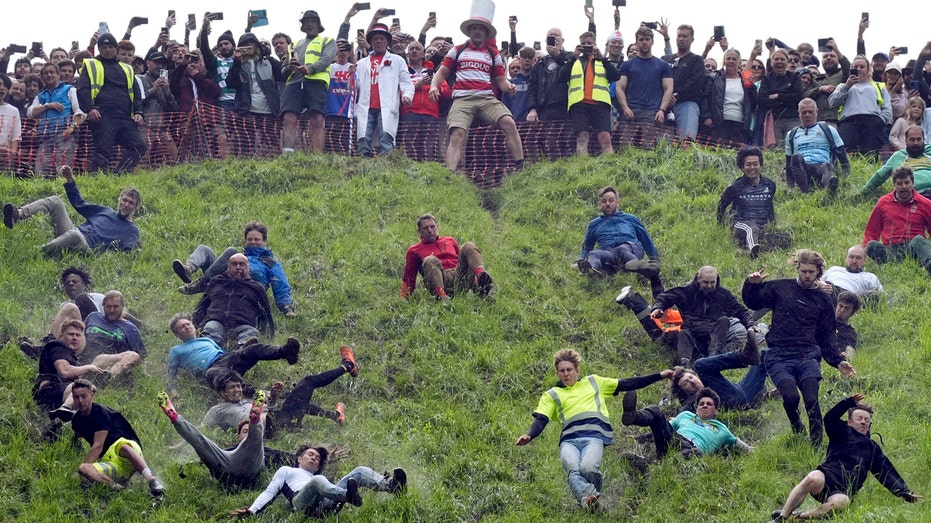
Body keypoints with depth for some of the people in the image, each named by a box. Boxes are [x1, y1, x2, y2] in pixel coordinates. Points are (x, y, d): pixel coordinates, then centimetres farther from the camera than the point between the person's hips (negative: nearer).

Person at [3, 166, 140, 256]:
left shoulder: (132, 230, 14)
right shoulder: (105, 211, 30)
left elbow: (128, 251, -4)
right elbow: (79, 203, 32)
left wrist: (134, 249, -29)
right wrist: (70, 180, 23)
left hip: (87, 246, -6)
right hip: (70, 233, 6)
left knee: (75, 235, -44)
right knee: (55, 201, -10)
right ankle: (18, 214, -33)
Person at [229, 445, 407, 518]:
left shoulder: (320, 477, 43)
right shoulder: (286, 471, 35)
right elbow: (270, 492, 21)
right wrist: (251, 510, 4)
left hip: (327, 504, 4)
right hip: (302, 502, -4)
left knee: (360, 471, -10)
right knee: (317, 481, -38)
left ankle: (388, 485, -41)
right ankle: (349, 496, -67)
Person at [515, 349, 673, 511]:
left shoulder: (594, 382, 28)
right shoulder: (551, 395, 25)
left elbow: (627, 384, 28)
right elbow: (540, 420, 10)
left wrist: (659, 376, 24)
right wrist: (529, 436, -13)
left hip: (594, 436, -1)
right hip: (568, 439, 1)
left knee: (587, 468, -32)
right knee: (573, 471, -33)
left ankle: (591, 499, -9)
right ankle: (590, 499, -52)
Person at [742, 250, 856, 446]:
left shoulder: (823, 300, 19)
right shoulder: (780, 288, 14)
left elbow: (826, 340, 21)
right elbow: (752, 303, 19)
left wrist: (838, 362, 6)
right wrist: (752, 284, -2)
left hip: (808, 356, 1)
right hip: (778, 356, -1)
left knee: (812, 400, -22)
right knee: (791, 396, -25)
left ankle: (817, 446, -10)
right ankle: (797, 429, 5)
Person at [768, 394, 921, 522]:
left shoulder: (873, 448, 31)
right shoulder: (843, 433, 22)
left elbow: (888, 474, 26)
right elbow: (830, 418, 2)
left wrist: (906, 494, 14)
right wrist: (850, 402, -4)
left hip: (843, 491, 2)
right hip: (827, 475, -2)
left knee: (840, 502, -39)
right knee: (813, 479, -41)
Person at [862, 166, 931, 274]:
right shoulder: (883, 202, 18)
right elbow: (871, 232, 23)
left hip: (913, 245, -2)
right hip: (891, 249, 2)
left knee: (918, 240, -36)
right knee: (872, 245, -28)